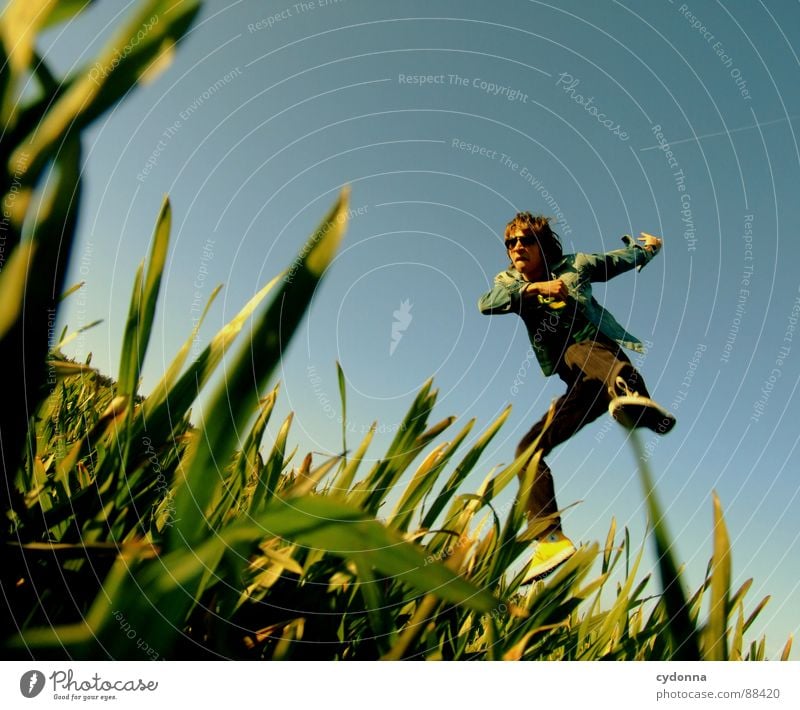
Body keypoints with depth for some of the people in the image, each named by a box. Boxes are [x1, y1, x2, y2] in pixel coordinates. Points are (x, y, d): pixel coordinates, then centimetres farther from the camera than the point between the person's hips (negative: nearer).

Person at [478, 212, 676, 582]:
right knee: (528, 449, -6)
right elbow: (486, 304, -12)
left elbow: (624, 258, 24)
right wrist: (534, 288, -27)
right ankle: (550, 538, -8)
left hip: (603, 356, -4)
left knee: (577, 351, -37)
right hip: (582, 386, 4)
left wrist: (649, 246, 47)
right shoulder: (509, 282, 13)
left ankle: (631, 393, -64)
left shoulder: (574, 266, 7)